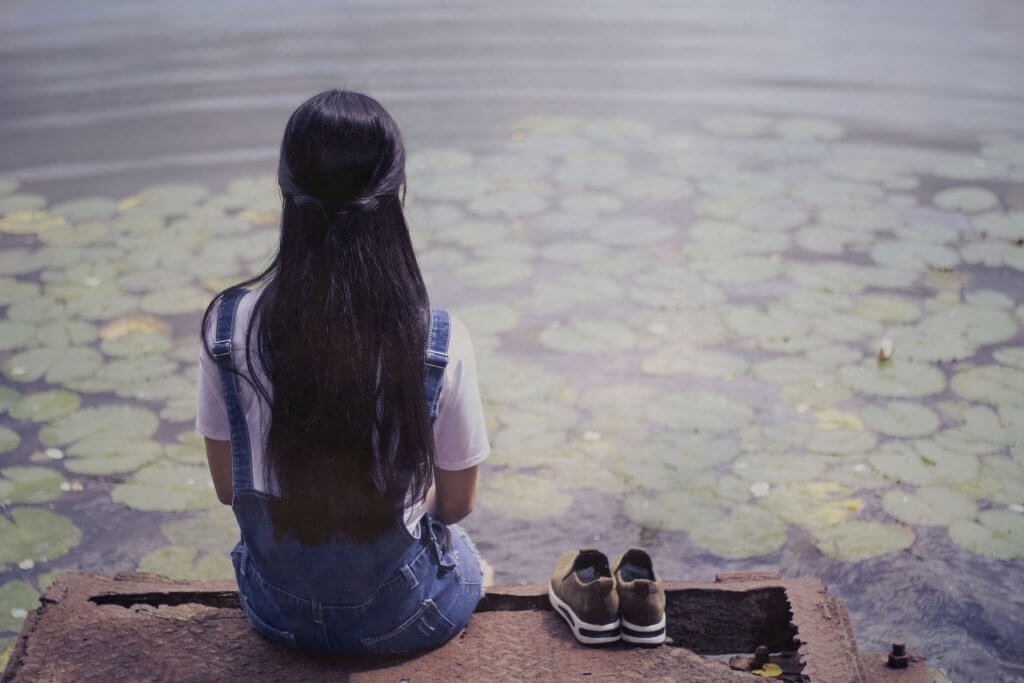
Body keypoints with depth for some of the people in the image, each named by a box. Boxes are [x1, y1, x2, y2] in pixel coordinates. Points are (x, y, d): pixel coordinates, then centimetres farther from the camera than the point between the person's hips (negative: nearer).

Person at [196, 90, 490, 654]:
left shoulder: (226, 325, -17)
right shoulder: (440, 342, -22)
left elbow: (228, 487, -3)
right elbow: (456, 502, -7)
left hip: (276, 610, 2)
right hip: (400, 619, -2)